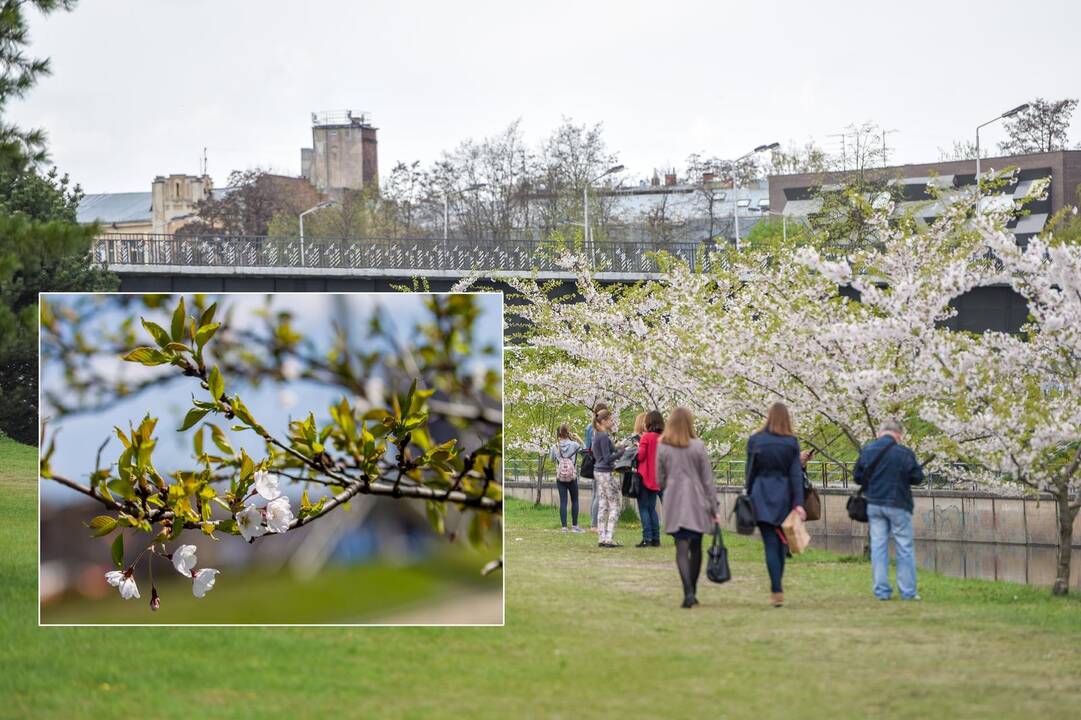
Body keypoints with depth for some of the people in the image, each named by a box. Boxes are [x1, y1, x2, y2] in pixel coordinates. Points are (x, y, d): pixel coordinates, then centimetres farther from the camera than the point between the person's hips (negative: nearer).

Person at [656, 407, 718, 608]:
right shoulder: (698, 446, -5)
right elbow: (708, 480, -2)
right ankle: (692, 592, 19)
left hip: (674, 503, 0)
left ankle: (688, 592, -18)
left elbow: (660, 481, 5)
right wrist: (714, 508, 4)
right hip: (697, 503, 0)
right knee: (696, 548, 13)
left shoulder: (662, 448, -2)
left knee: (682, 549, -2)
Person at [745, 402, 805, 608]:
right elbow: (795, 474, -4)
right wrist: (798, 503, -6)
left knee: (770, 544, -3)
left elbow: (751, 471, 3)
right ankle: (777, 588, 22)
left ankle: (776, 590, -13)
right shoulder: (791, 442, -1)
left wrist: (749, 497, 13)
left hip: (762, 497, -1)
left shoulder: (755, 440, -1)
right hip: (784, 497, 1)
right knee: (781, 543, 15)